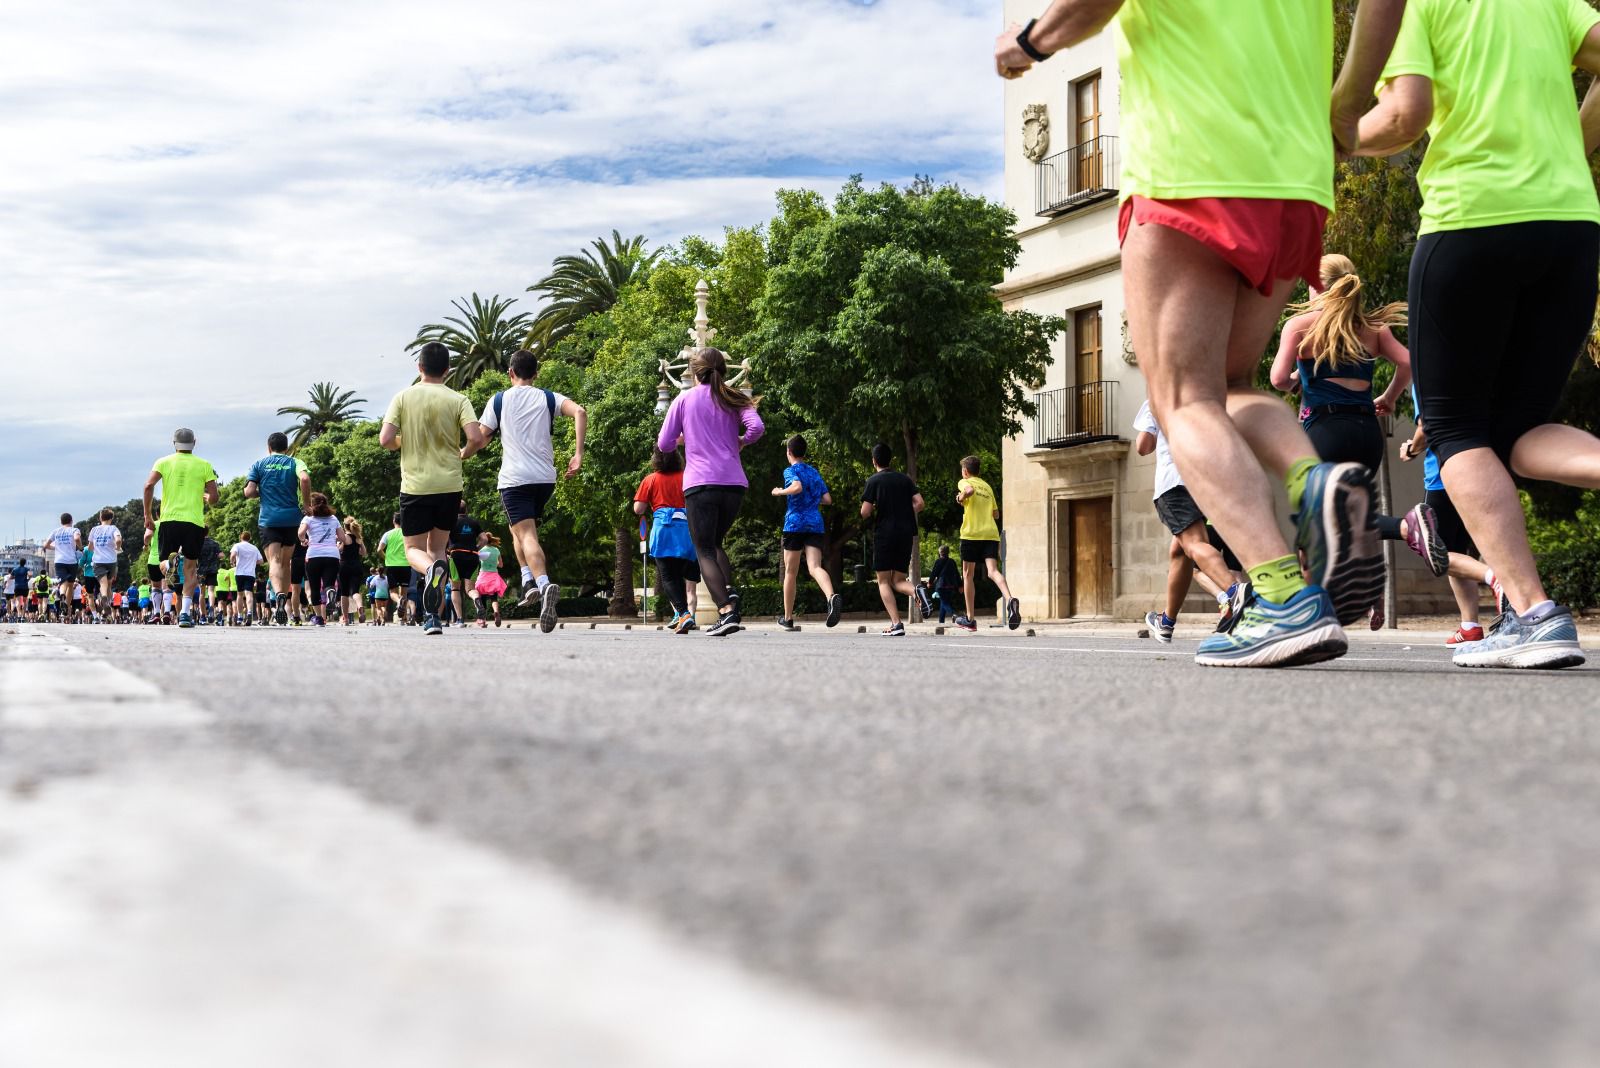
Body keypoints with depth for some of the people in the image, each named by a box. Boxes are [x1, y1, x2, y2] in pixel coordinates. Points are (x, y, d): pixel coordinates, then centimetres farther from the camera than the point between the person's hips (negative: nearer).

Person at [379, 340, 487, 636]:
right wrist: (462, 454, 9)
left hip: (414, 486, -1)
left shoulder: (403, 397, -1)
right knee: (437, 547, 16)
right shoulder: (457, 400, -1)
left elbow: (385, 439, -9)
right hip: (449, 486, 1)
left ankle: (431, 570, -27)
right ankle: (432, 615, 4)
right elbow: (476, 438, -13)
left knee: (414, 549, 10)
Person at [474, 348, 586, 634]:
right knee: (521, 529, 25)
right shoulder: (548, 398, 10)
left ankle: (543, 583, -34)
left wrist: (461, 455, 26)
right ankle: (529, 581, 11)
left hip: (514, 479, -3)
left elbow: (480, 438, 5)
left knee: (526, 534, -9)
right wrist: (578, 455, -7)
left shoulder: (499, 400, 6)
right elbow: (579, 412, -7)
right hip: (545, 478, 3)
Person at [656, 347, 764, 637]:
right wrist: (741, 441, 13)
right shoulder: (733, 400, 11)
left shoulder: (684, 400, 7)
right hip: (734, 483, 3)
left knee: (705, 550, -2)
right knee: (715, 543, 21)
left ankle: (726, 611, -19)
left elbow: (664, 444, 6)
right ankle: (730, 590, -5)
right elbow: (757, 427, -7)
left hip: (700, 484, -3)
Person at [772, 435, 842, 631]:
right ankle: (832, 597, -44)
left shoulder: (791, 470, 0)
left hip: (795, 525, -4)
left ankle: (788, 618, 17)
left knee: (790, 572, 8)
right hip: (816, 525, 4)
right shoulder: (815, 472, 19)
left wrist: (779, 492, -4)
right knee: (815, 567, -12)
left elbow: (797, 487, -21)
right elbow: (828, 499, 17)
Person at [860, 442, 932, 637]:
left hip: (884, 533, -4)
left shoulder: (874, 481, -3)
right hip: (906, 534, 4)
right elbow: (919, 504, 1)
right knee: (898, 580, 13)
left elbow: (865, 512, -8)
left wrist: (872, 512, 14)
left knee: (883, 581, 3)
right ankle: (917, 592, -22)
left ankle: (896, 624, -12)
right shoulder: (905, 479, 10)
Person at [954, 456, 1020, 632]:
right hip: (991, 534, 4)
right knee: (993, 571, -11)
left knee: (968, 575, 9)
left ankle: (970, 619, 14)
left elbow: (970, 490, -20)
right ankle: (1009, 600, -42)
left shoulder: (964, 482, 6)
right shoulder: (987, 487, 23)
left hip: (971, 534, -4)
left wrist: (961, 498, -1)